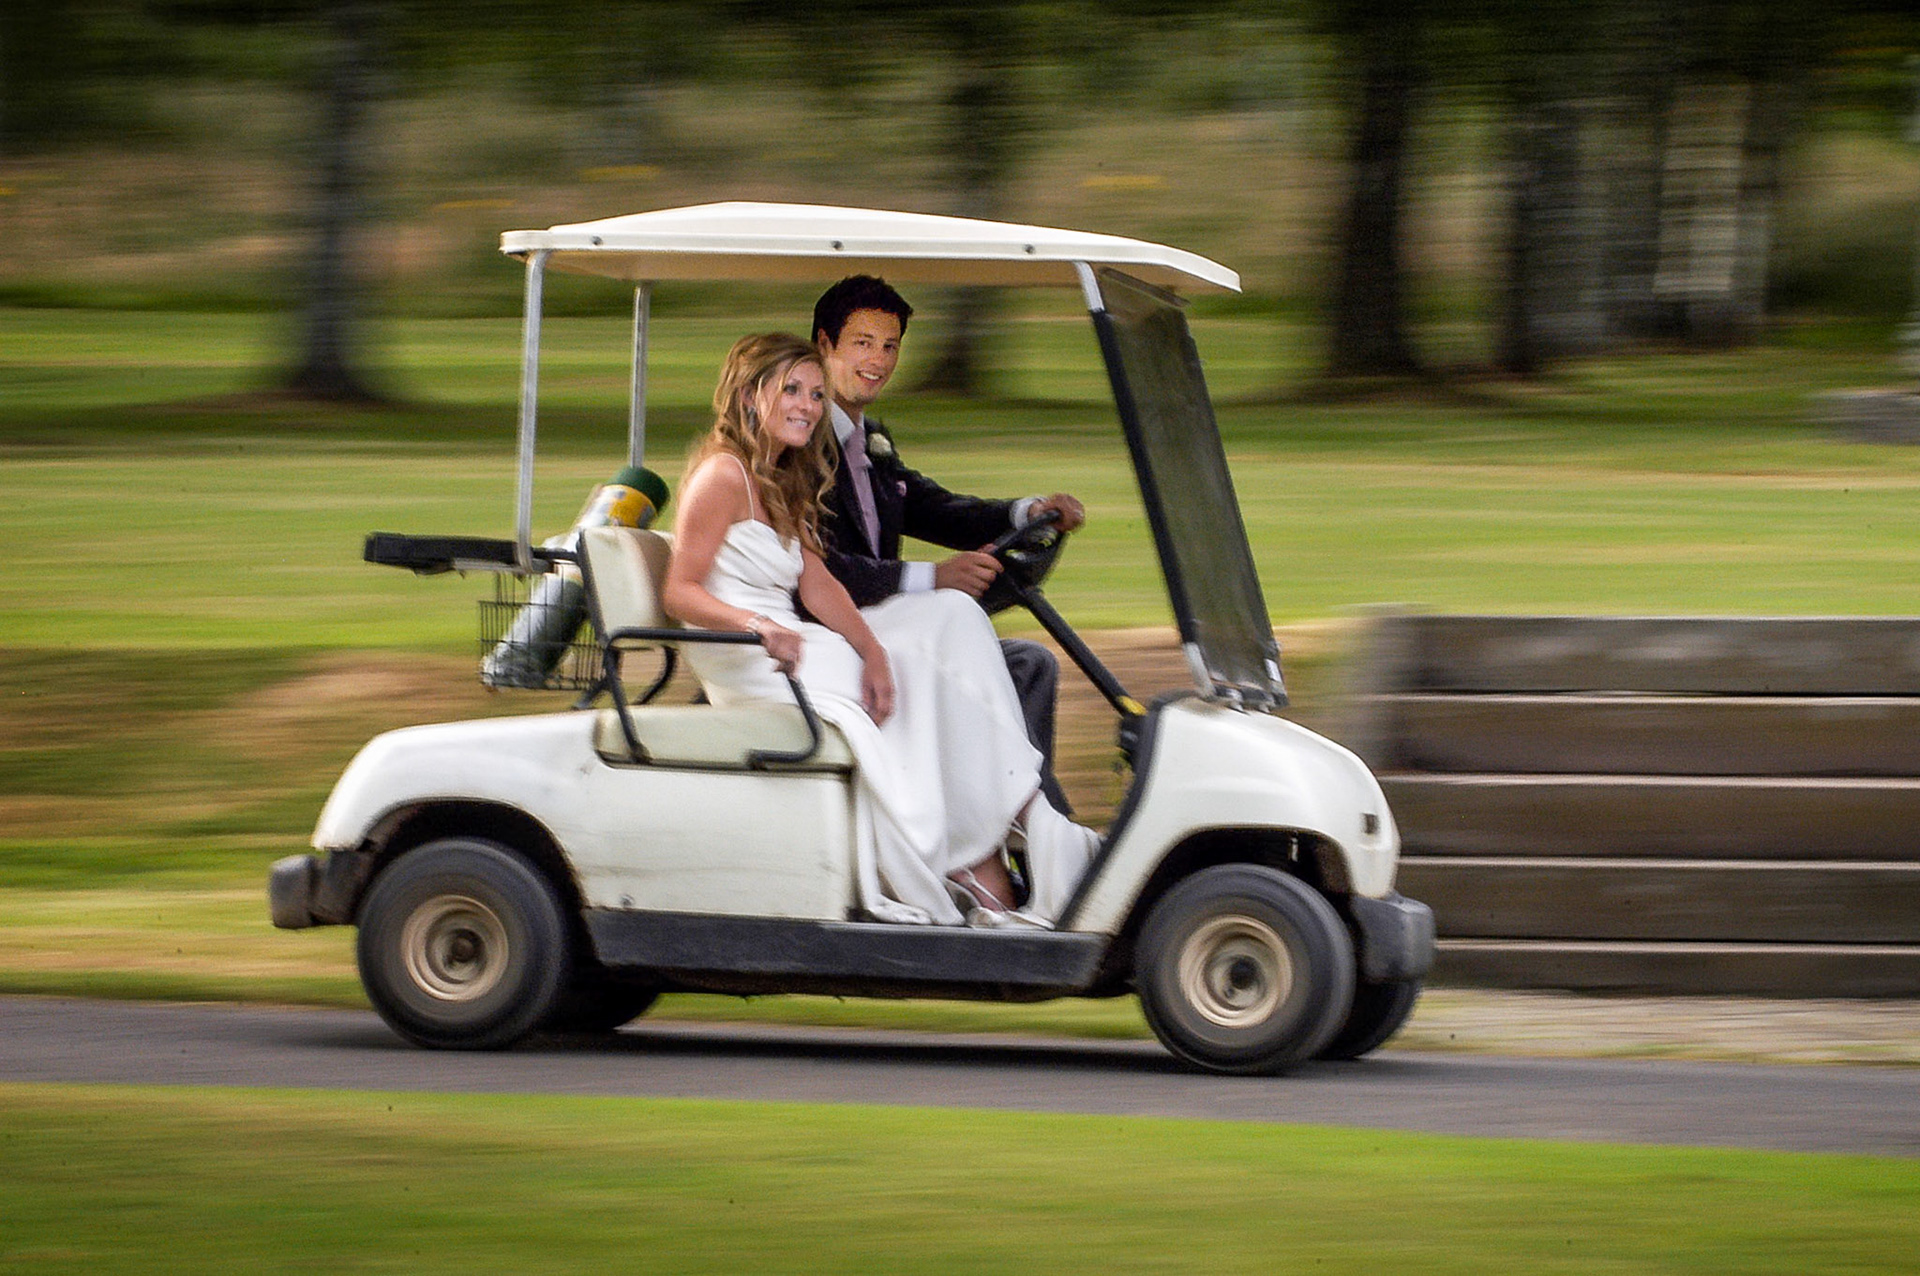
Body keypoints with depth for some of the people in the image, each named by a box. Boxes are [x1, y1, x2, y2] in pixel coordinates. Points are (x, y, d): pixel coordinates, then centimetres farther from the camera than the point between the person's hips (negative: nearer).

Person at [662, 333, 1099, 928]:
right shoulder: (722, 476, -8)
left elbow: (817, 585, 6)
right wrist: (761, 628, -31)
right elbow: (680, 594, -15)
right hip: (748, 667, -9)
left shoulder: (783, 485, 20)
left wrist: (872, 649, -11)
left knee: (951, 616, -8)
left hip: (791, 649, 9)